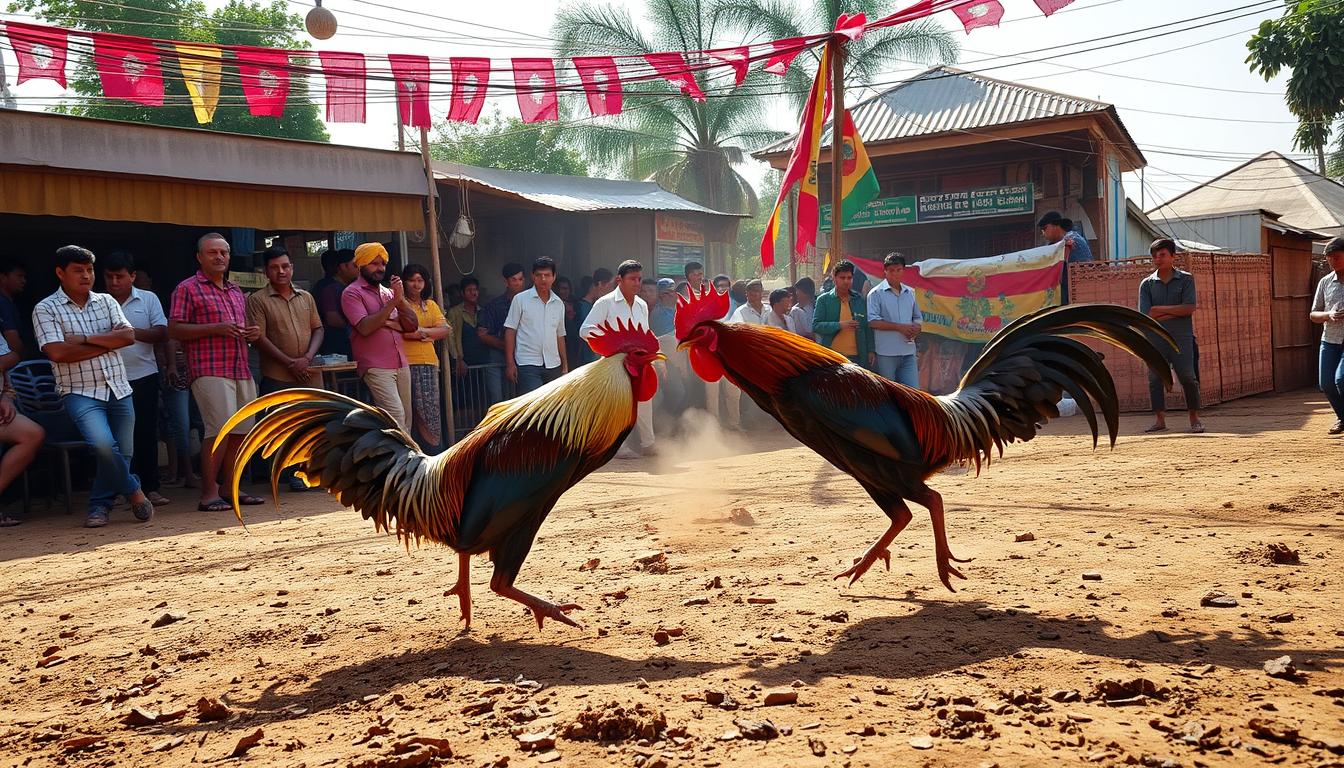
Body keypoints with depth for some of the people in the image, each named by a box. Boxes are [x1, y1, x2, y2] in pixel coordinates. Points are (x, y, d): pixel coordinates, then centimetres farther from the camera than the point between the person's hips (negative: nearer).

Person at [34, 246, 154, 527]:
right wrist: (108, 342, -8)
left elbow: (128, 336, -1)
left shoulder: (106, 301, 12)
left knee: (122, 453, 4)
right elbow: (57, 352, -14)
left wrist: (86, 339, -11)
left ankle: (100, 505, 23)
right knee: (104, 443, -26)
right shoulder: (46, 309, -1)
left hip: (119, 390, 5)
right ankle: (134, 492, -3)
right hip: (81, 393, -5)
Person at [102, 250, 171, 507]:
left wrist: (132, 332, -16)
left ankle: (150, 488, 7)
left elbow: (162, 333, -3)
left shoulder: (148, 299, 6)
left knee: (147, 434, 2)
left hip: (143, 377, 0)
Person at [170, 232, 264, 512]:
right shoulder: (187, 288, 1)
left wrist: (252, 333, 9)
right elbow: (174, 330, -7)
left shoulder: (236, 292, 23)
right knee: (221, 429, -16)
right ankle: (209, 494, -11)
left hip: (241, 371, 7)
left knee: (241, 431, 4)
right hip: (210, 371, -7)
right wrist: (216, 328, -16)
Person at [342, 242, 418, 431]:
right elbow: (365, 327, -14)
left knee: (406, 419, 4)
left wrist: (401, 298, -4)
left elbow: (412, 325, 12)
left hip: (402, 364, 6)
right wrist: (393, 302, -12)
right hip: (376, 367, -6)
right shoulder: (352, 293, 0)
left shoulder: (389, 292, 18)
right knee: (396, 415, -19)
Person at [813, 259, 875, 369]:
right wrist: (839, 325, -17)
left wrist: (870, 351, 8)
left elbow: (867, 328, 15)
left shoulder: (859, 300, 12)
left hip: (856, 357, 2)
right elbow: (816, 326, -5)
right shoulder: (823, 300, 4)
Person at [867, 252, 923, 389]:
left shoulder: (910, 293, 15)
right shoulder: (876, 293, -2)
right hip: (886, 353, -5)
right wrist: (900, 327, -14)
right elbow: (872, 321, -11)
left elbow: (918, 318, 22)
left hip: (908, 353, 5)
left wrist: (916, 328, -3)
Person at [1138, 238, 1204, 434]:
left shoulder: (1186, 279, 3)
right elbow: (1146, 316, -4)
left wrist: (1161, 310, -8)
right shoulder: (1147, 284, 6)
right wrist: (1174, 313, -9)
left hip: (1182, 338, -2)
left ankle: (1194, 418, 10)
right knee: (1155, 379, 0)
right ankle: (1159, 419, 9)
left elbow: (1189, 308, -9)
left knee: (1188, 378, -3)